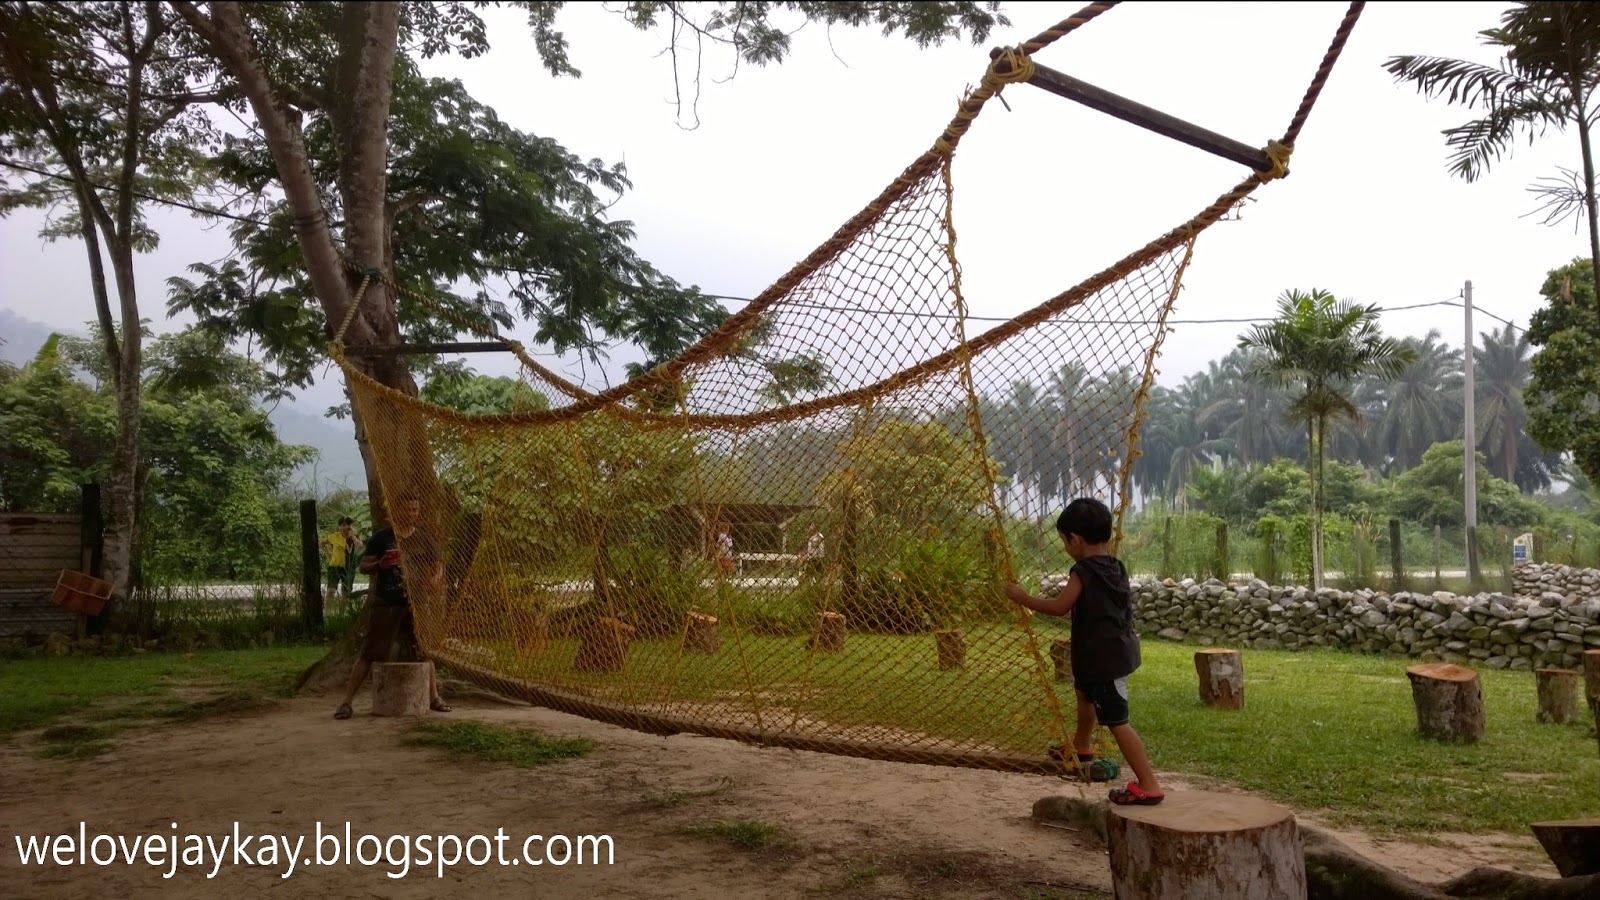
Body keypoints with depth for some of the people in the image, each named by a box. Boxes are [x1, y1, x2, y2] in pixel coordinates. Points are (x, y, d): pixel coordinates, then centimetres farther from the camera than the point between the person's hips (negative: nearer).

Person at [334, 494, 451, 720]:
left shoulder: (423, 539, 5)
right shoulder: (381, 537, -4)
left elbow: (437, 563, 14)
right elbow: (363, 566, -1)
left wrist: (436, 578, -8)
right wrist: (379, 565, -22)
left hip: (414, 604, 3)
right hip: (385, 604, -3)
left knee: (423, 652, 9)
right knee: (369, 653, -3)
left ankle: (433, 697, 20)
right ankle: (347, 701, 3)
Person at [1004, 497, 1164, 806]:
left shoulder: (1083, 571, -19)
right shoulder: (1117, 567, 6)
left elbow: (1060, 607, -21)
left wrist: (1023, 598, -11)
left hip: (1103, 656, -10)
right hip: (1118, 648, 10)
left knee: (1116, 721, -7)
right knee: (1085, 691, 33)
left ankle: (1149, 786, -7)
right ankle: (1081, 746, 56)